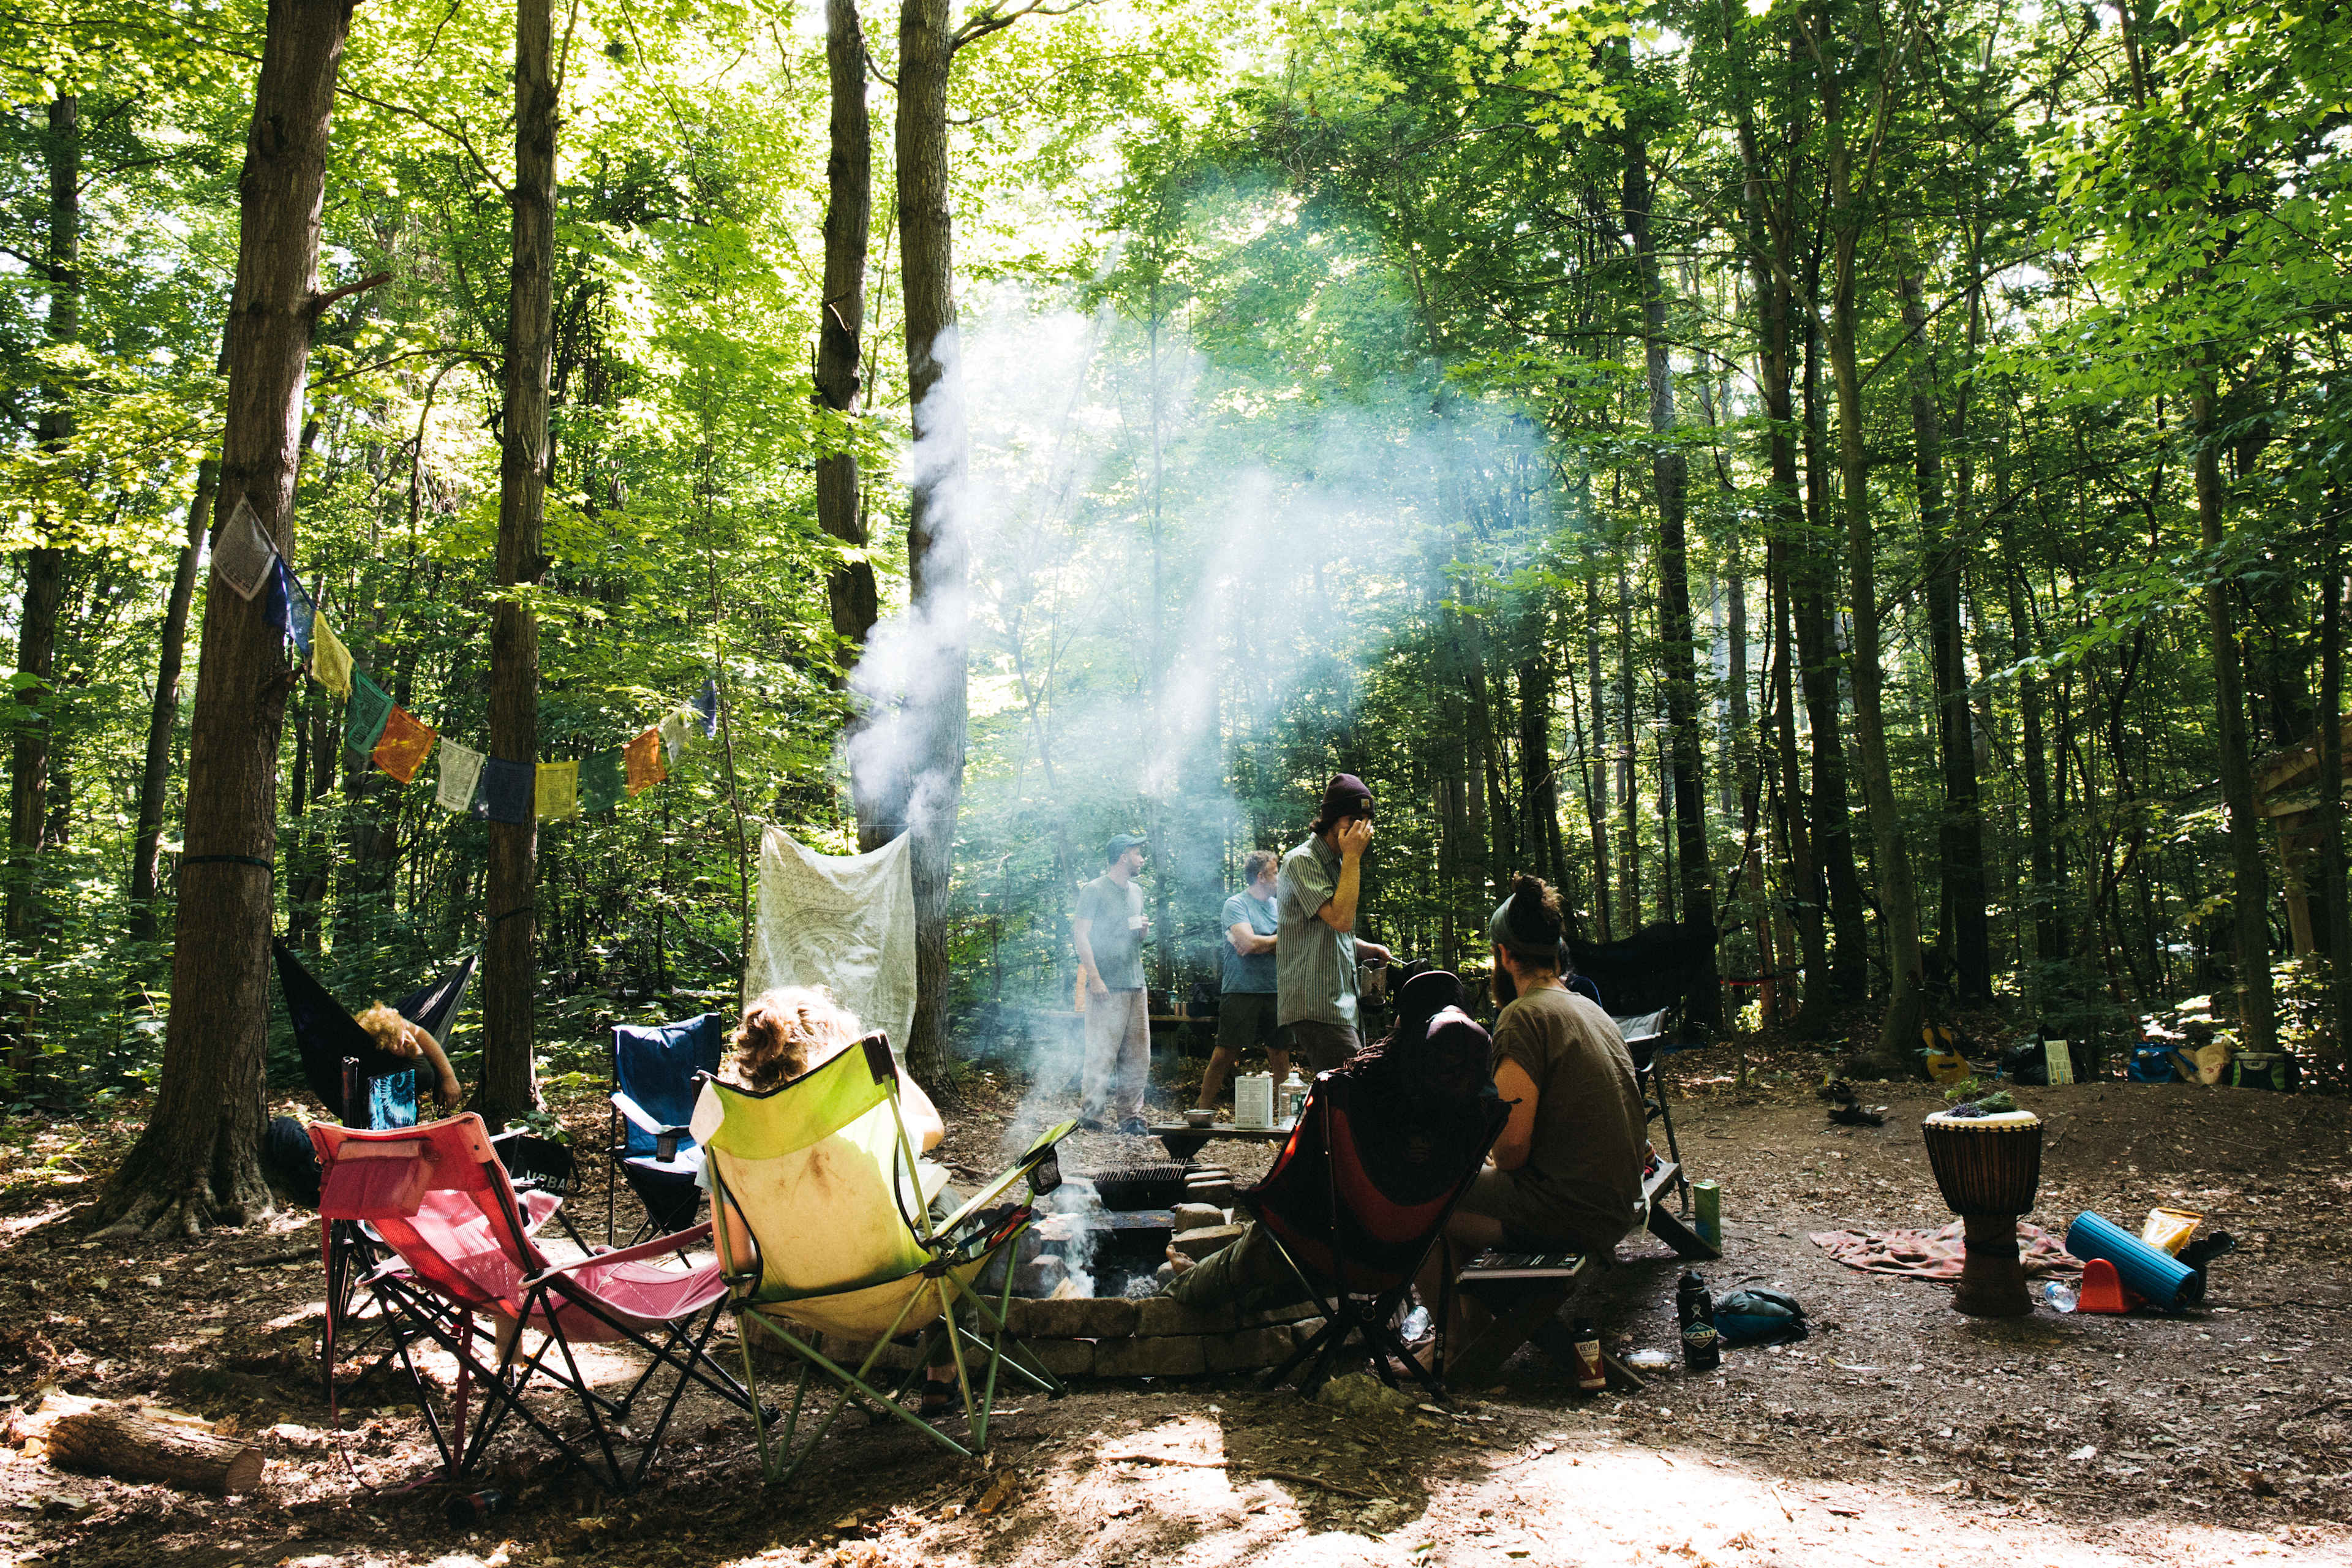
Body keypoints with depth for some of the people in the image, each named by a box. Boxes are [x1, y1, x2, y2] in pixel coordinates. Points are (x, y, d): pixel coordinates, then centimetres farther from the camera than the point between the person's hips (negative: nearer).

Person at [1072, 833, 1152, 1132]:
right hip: (1107, 986, -7)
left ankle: (1130, 1115, 12)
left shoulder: (1137, 892, 20)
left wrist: (1144, 931, 5)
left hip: (1136, 984, 7)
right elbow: (1081, 935, -9)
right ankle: (1091, 1114, -2)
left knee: (1138, 1054, 6)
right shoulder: (1095, 890, -3)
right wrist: (1094, 978, -16)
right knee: (1102, 1053, -9)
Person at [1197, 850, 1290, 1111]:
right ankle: (1202, 1113, 3)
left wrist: (1259, 944, -7)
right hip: (1242, 991, -6)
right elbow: (1249, 942, -16)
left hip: (1276, 992, 6)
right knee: (1224, 1057, -6)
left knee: (1281, 1058, 6)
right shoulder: (1236, 904, -3)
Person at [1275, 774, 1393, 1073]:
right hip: (1315, 1006, -9)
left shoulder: (1335, 863, 19)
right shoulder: (1301, 861, -9)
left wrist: (1366, 947, 15)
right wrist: (1352, 856, -15)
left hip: (1339, 1002, 9)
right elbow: (1341, 918, -21)